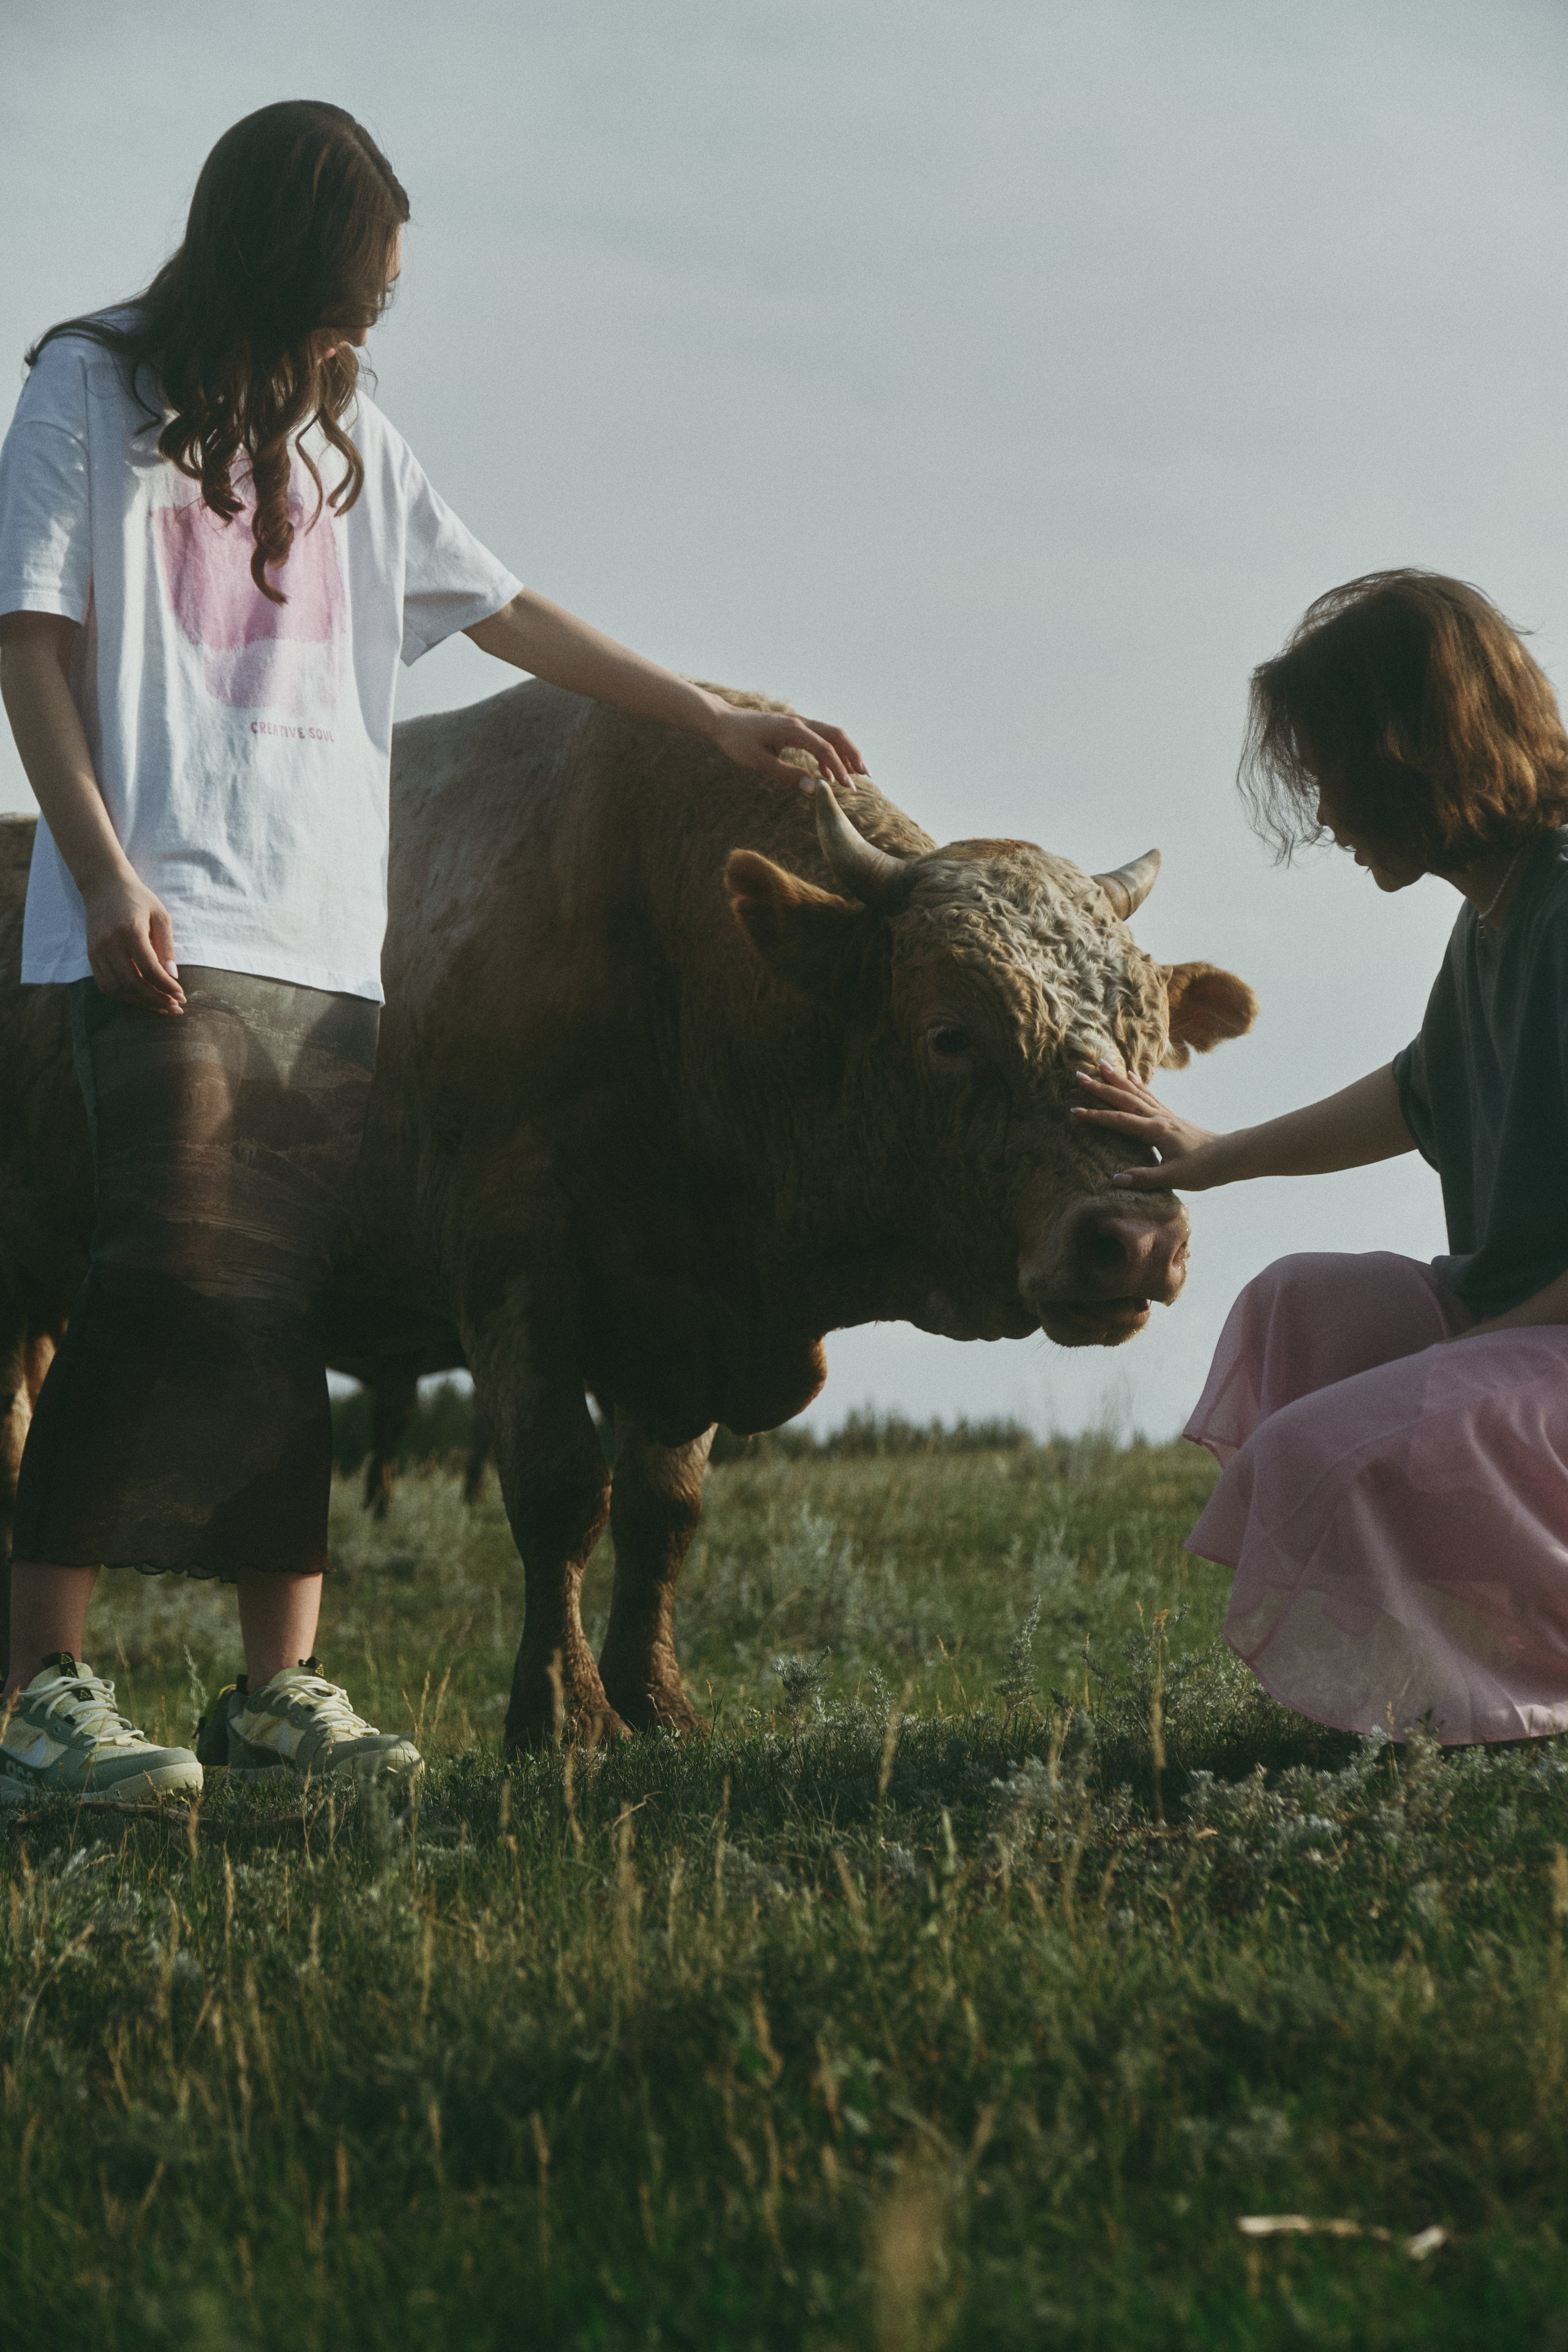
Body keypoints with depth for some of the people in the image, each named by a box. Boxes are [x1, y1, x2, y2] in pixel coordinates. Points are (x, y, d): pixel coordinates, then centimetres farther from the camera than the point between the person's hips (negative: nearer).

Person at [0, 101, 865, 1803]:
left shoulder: (343, 436, 21)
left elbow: (508, 615, 26)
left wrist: (719, 722, 25)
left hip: (328, 945, 6)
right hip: (164, 929, -6)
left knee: (286, 1309, 2)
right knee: (172, 1268, -17)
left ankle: (281, 1687, 5)